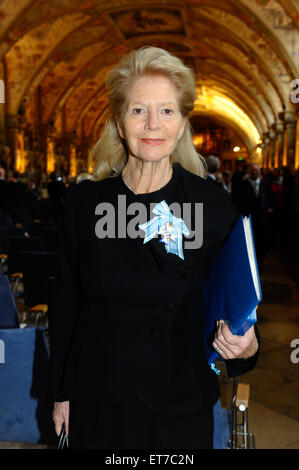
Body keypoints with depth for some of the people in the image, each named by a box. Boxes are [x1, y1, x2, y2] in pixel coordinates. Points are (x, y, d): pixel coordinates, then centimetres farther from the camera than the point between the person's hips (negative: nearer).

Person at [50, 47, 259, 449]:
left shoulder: (215, 207, -10)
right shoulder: (85, 200, -5)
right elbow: (67, 302, 2)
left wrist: (246, 346, -24)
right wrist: (61, 393, 6)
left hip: (179, 407, -1)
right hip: (95, 404, 2)